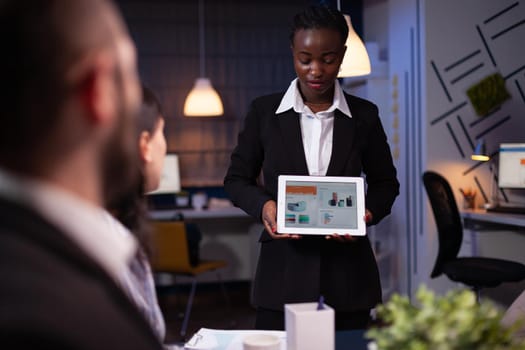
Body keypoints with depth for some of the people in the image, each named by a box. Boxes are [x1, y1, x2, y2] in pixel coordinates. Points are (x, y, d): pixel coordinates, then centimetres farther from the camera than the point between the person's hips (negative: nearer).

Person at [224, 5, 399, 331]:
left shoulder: (363, 115, 2)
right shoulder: (264, 111, 1)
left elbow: (385, 183, 12)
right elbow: (237, 178, 8)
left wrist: (368, 213, -8)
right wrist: (263, 205, -12)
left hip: (347, 271, 1)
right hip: (283, 271, -1)